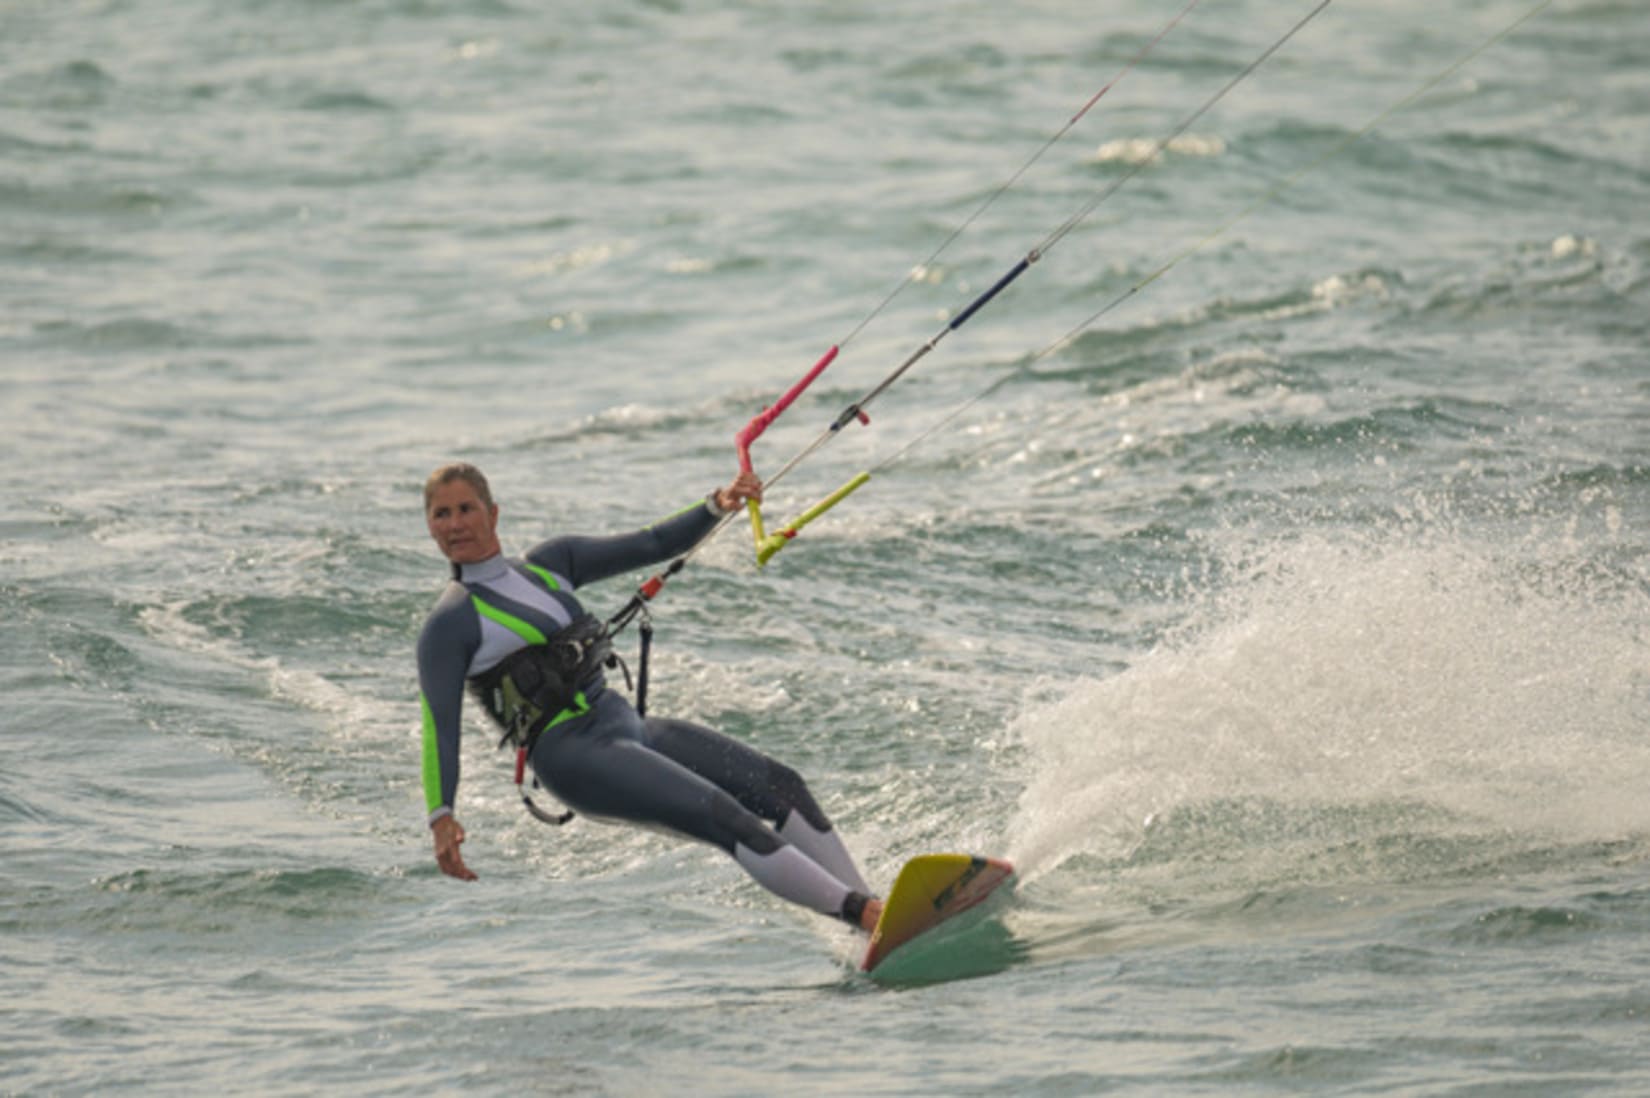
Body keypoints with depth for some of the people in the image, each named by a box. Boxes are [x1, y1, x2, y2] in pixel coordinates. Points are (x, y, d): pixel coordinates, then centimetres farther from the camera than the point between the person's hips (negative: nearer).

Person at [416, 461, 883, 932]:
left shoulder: (549, 563, 15)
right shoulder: (449, 624, -4)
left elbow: (651, 546, 14)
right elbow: (439, 728, -10)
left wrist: (715, 506, -3)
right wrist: (441, 817, -25)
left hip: (625, 722, 7)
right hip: (570, 753, -7)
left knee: (781, 787, -7)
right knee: (723, 816, -23)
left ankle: (863, 901, -5)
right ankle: (860, 913, -27)